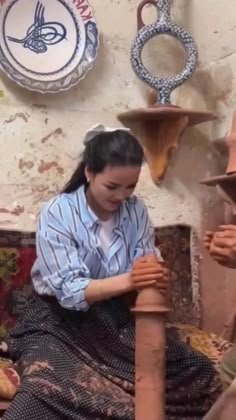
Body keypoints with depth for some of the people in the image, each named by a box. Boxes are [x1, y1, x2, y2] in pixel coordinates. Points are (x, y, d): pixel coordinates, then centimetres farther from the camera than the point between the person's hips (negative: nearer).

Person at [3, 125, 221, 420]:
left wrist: (155, 276, -28)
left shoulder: (136, 211, 0)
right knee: (45, 391, -35)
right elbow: (69, 290, -21)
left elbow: (149, 264, -3)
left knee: (200, 375, -12)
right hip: (61, 323, -4)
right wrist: (127, 281, -37)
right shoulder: (57, 214, -13)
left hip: (117, 318, 4)